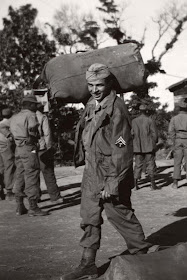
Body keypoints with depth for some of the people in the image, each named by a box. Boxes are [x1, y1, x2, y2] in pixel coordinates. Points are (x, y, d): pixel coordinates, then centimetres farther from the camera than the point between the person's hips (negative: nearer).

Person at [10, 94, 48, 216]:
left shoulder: (14, 117, 17)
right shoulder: (30, 115, -8)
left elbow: (13, 132, 7)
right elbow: (32, 130, -21)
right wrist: (35, 137, -1)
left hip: (18, 148, 8)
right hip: (29, 148, -8)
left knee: (19, 177, 12)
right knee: (32, 177, -4)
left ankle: (20, 207, 16)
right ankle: (33, 207, -3)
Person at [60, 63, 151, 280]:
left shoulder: (116, 109, -17)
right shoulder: (91, 105, 8)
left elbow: (122, 150, -20)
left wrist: (112, 182, -21)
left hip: (111, 175, -8)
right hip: (91, 174, 8)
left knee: (121, 216, 4)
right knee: (89, 219, 12)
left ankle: (143, 257, 24)